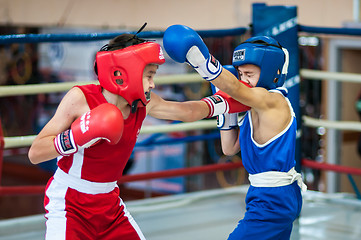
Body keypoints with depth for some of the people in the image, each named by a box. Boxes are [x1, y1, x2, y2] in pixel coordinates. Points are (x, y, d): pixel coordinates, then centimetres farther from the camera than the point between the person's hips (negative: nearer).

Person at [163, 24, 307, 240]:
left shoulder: (273, 101, -15)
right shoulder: (257, 108, 13)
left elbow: (234, 88, -33)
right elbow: (230, 148, 16)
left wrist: (202, 60, -45)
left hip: (273, 201, -10)